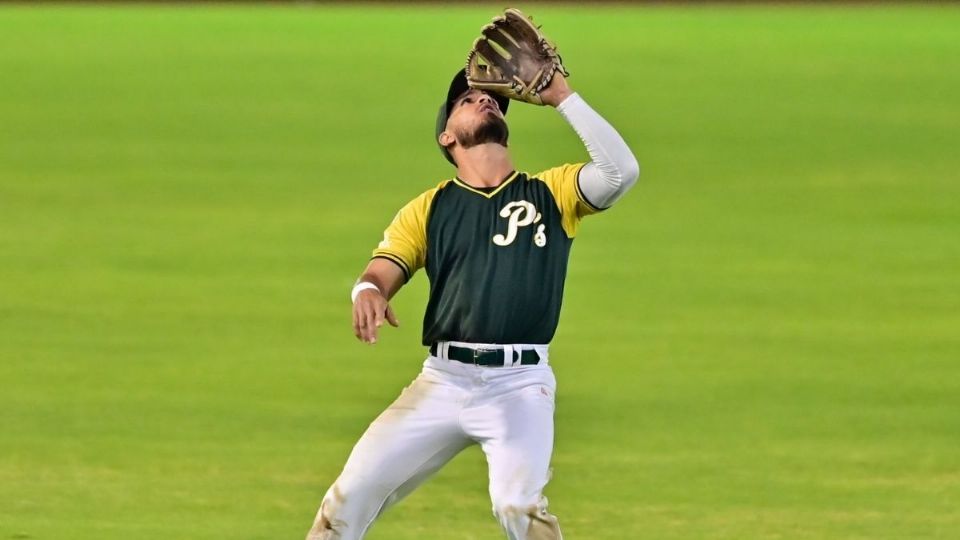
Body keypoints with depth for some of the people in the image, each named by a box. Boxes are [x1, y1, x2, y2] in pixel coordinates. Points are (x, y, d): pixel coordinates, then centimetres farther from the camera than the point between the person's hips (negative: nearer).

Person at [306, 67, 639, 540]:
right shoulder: (429, 209, 14)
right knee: (352, 494, -2)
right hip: (442, 381, 2)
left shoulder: (550, 193, 10)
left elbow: (620, 170, -7)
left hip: (520, 384, -2)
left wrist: (562, 98, -5)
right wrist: (368, 293, -23)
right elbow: (381, 272, 2)